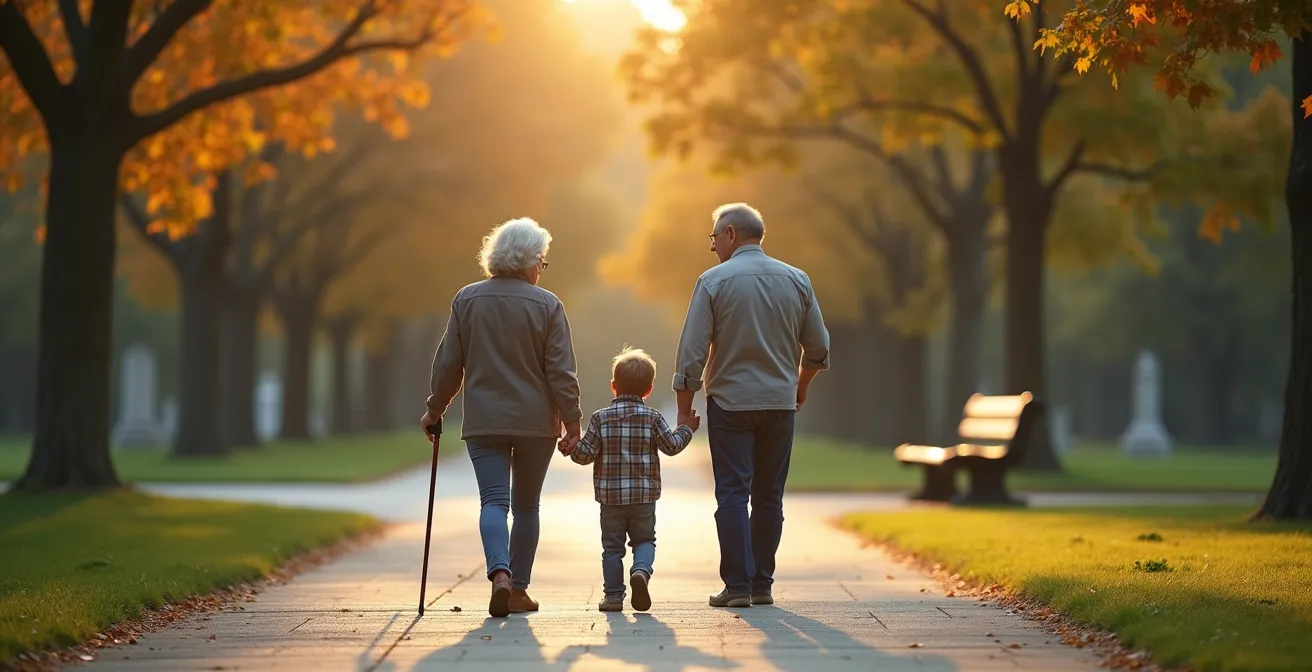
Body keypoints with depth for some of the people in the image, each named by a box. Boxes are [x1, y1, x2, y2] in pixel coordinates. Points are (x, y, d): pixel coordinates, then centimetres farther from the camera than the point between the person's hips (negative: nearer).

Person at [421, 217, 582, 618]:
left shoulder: (467, 300, 2)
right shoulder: (547, 305, -5)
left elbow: (448, 363, 5)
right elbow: (561, 371, -6)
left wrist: (435, 409, 16)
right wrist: (572, 421, 0)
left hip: (484, 421, 1)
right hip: (536, 422, -1)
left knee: (494, 501, -3)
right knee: (526, 506, 12)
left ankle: (500, 573, -27)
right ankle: (518, 589, 14)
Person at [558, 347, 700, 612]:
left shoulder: (601, 418, -3)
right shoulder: (652, 417, -3)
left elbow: (587, 453, -8)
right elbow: (671, 446, 0)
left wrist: (572, 449, 9)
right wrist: (685, 429, 15)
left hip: (610, 496, 0)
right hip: (644, 496, 0)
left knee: (612, 546, 9)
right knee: (645, 540, 13)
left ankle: (613, 595, 8)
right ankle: (641, 571, -15)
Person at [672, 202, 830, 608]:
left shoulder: (714, 281, -6)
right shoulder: (796, 281, 5)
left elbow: (692, 351, -9)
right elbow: (818, 348, 9)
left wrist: (684, 409, -2)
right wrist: (800, 387, 26)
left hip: (730, 402, -3)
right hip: (780, 403, 3)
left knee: (732, 494, -2)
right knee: (769, 496, 10)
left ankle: (737, 586, -7)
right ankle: (762, 585, 11)